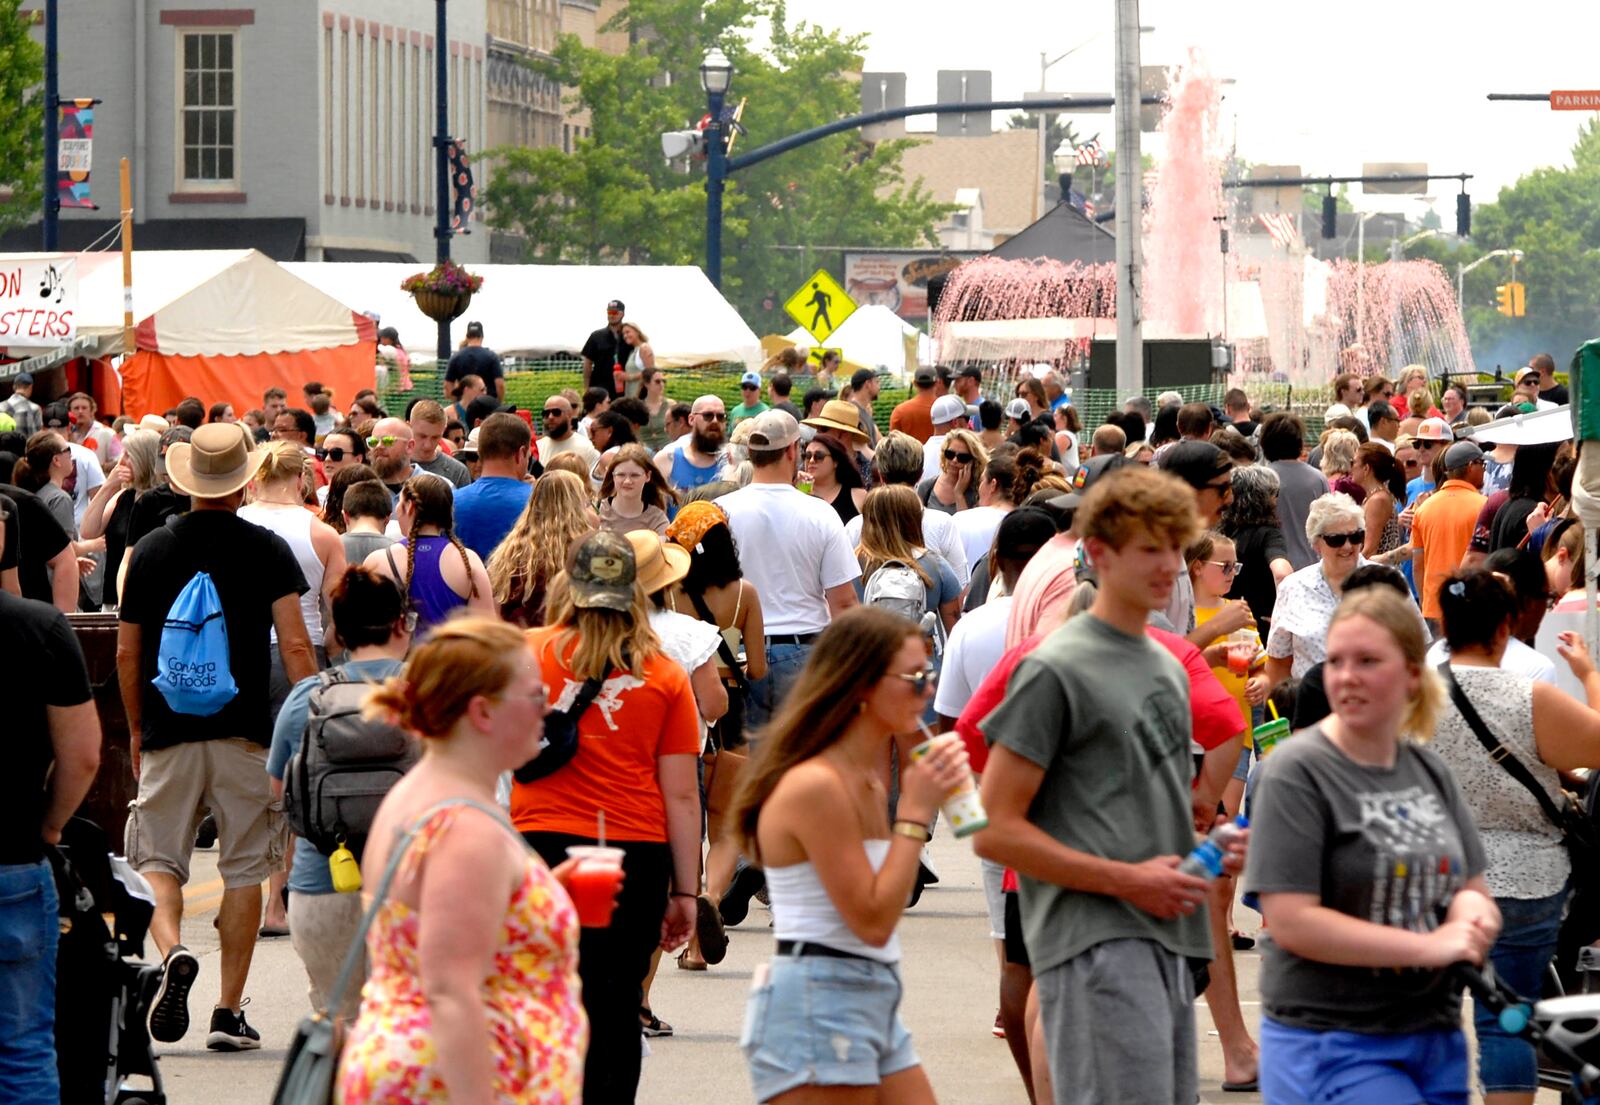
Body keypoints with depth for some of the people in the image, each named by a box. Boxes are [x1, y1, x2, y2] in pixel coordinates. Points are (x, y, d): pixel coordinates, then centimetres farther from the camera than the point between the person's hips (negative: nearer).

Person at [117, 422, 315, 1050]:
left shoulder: (150, 551, 5)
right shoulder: (267, 550, -2)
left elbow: (126, 653, 9)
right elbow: (295, 646, -7)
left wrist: (136, 730, 21)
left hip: (167, 732, 1)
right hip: (246, 732, -1)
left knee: (158, 860, 8)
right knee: (244, 869, 6)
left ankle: (172, 951, -21)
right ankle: (229, 1012, 5)